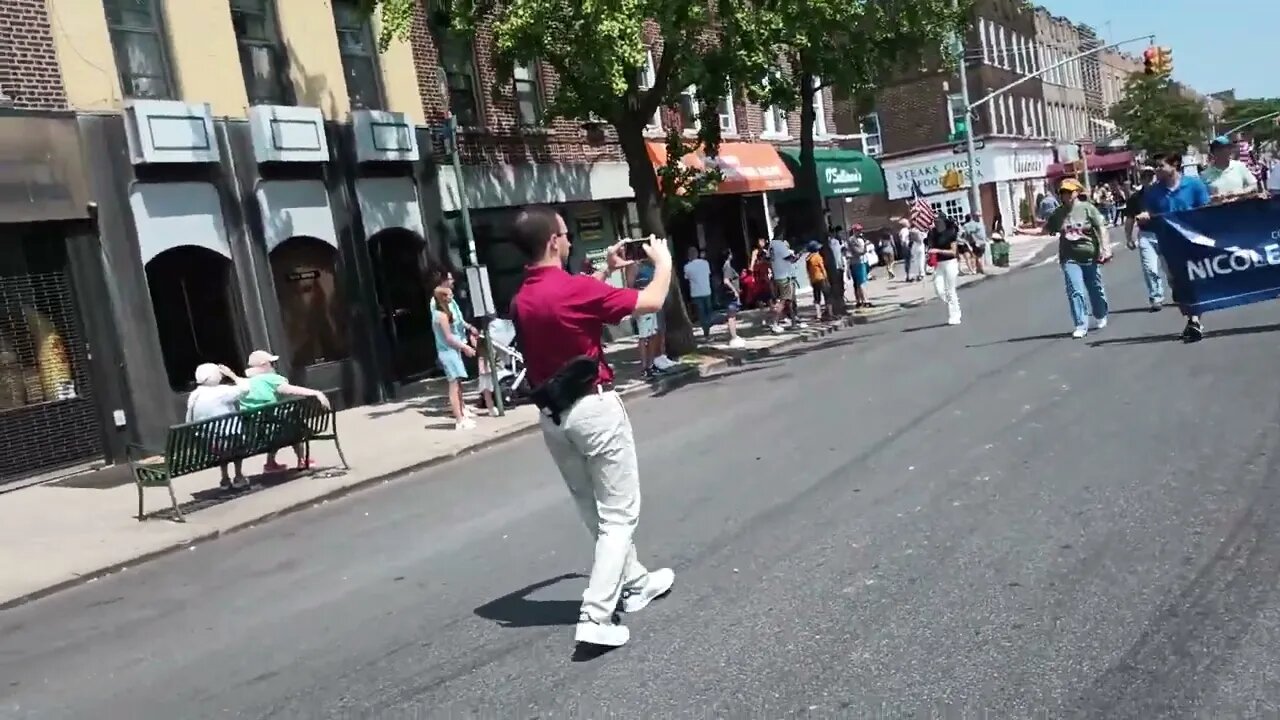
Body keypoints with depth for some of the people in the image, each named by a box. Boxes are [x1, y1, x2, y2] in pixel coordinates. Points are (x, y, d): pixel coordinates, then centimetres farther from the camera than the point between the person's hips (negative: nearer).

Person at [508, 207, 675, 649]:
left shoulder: (521, 301, 7)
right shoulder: (574, 288, -17)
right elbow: (652, 302, -11)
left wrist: (608, 269, 27)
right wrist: (663, 260, 7)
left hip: (552, 415, 8)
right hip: (593, 407, -8)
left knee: (595, 510, 19)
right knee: (619, 514, -1)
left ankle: (634, 583, 35)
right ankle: (595, 617, -7)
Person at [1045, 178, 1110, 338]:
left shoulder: (1087, 208, -6)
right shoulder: (1058, 213, 3)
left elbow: (1101, 228, -8)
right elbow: (1045, 230, 12)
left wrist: (1105, 248, -16)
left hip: (1090, 256, -1)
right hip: (1070, 259, 1)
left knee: (1096, 289, 14)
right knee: (1075, 292, -8)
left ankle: (1100, 317, 38)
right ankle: (1081, 325, -4)